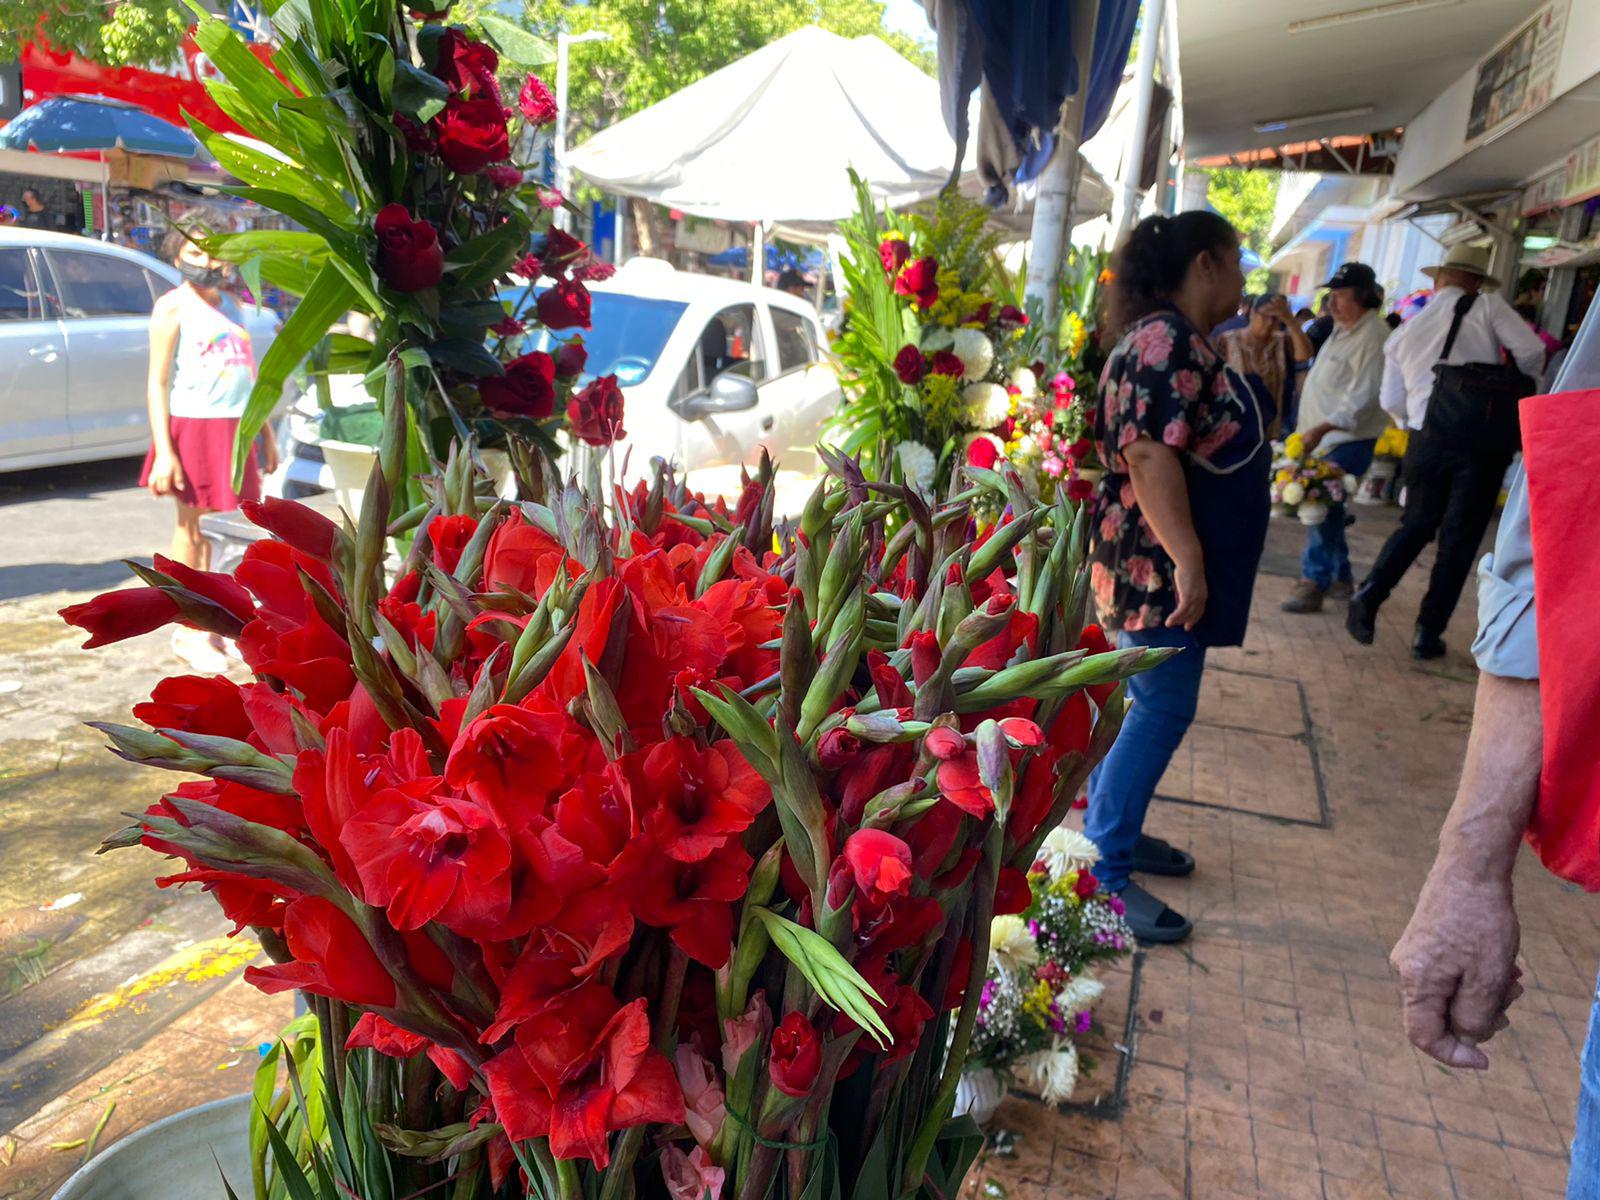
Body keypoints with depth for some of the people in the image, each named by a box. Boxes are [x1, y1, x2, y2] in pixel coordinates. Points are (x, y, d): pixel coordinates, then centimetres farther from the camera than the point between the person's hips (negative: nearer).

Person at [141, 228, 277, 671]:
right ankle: (189, 629, 8)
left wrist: (265, 434, 18)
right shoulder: (173, 307, -4)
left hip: (235, 427, 6)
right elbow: (157, 382, -9)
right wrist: (163, 452, -17)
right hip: (193, 424, -6)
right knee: (191, 526, 0)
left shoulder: (230, 306, 16)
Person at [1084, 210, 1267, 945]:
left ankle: (1112, 830, 31)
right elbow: (1148, 455, -27)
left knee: (1150, 706, 17)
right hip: (1156, 567, -11)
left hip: (1160, 566, 11)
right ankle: (1104, 875, 6)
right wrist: (1188, 561, -27)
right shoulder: (1167, 340, -17)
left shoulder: (1178, 340, 15)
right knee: (1161, 712, -4)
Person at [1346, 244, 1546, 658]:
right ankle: (1428, 632, 9)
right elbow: (1531, 351, -8)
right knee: (1459, 538, 6)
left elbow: (1392, 401, 11)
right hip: (1482, 440, -3)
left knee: (1416, 525, 20)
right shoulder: (1487, 306, -1)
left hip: (1425, 439, 3)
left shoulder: (1405, 332, 11)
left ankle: (1369, 595, -1)